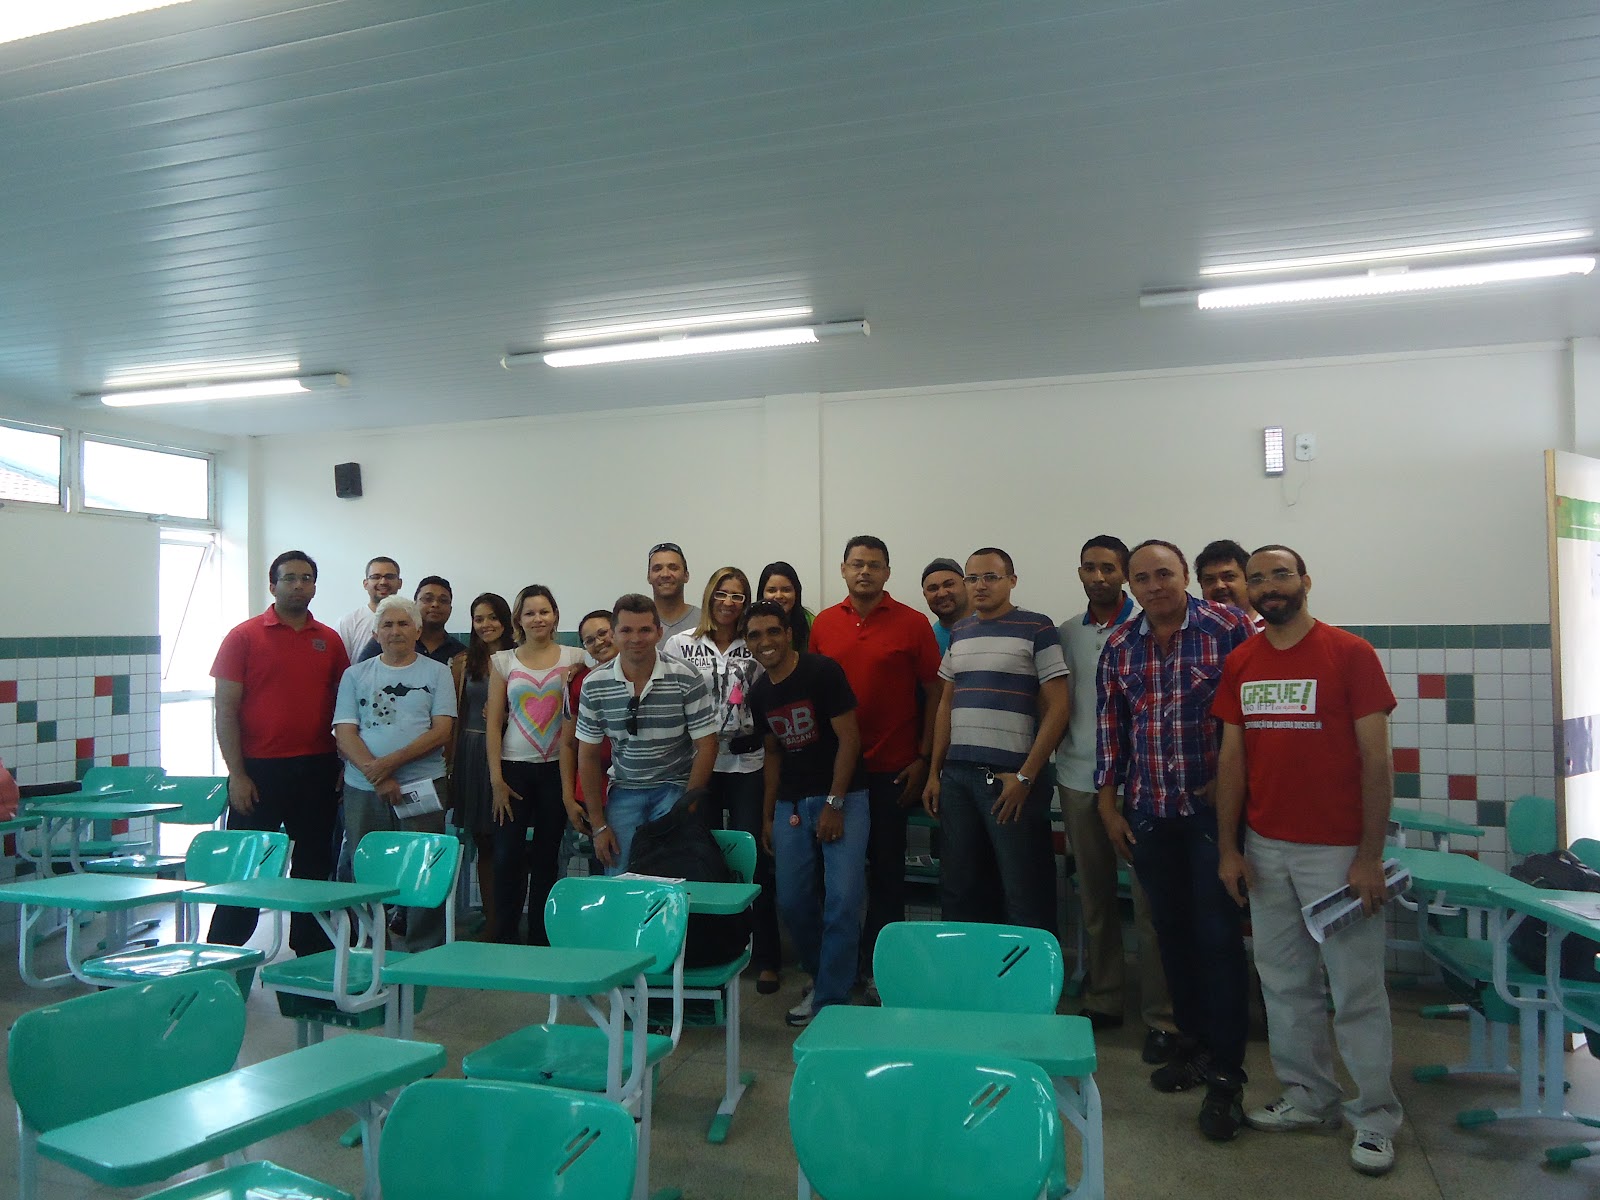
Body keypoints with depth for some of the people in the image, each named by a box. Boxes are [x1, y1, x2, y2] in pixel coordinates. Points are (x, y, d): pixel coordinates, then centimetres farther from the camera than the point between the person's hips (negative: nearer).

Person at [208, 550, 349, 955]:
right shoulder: (244, 636, -2)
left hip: (316, 771, 4)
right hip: (258, 771, -3)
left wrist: (344, 765, 5)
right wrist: (236, 774, -10)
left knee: (314, 867, 11)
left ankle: (311, 958, 23)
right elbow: (226, 710, -5)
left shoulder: (330, 640, 8)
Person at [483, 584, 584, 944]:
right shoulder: (503, 661, 5)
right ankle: (503, 938, 10)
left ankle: (541, 939, 17)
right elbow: (493, 723, 2)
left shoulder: (573, 658, 5)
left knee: (546, 857, 7)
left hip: (557, 768, 0)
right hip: (514, 767, 0)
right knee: (507, 856, -4)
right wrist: (496, 779, -4)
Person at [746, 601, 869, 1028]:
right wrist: (767, 816, 14)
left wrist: (834, 803, -15)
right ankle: (821, 978, 27)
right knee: (792, 900, 6)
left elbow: (849, 739, -12)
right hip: (791, 803, 6)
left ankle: (831, 1000, 0)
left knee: (843, 900, -12)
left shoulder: (822, 672, -12)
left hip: (841, 796, -6)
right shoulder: (759, 693, 8)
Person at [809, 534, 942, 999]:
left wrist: (923, 759, -5)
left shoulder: (913, 624, -3)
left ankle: (878, 965, 21)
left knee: (886, 867, 7)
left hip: (891, 768, -2)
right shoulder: (823, 624, 5)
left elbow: (933, 693, -1)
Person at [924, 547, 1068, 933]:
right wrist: (935, 772, 12)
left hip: (1011, 776, -6)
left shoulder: (1037, 629, -4)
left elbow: (1057, 708, -7)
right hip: (957, 775, 6)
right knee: (959, 889, 13)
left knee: (1025, 895, 1)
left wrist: (1025, 776, -12)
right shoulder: (958, 633, 14)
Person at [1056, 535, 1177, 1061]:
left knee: (1149, 900, -2)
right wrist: (1059, 751, 5)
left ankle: (1160, 1017, 7)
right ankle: (1103, 999, 26)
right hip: (1079, 780, 5)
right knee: (1094, 897, 13)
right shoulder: (1066, 633, 10)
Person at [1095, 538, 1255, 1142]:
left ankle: (1225, 1073, 8)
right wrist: (1109, 804, 8)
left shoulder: (1228, 626, -6)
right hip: (1148, 814, 4)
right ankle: (1192, 1041, 29)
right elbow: (1109, 726, 10)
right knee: (1171, 930, 12)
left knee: (1217, 934, -2)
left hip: (1212, 807, -4)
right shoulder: (1118, 647, 6)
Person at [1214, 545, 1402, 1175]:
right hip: (1265, 850, 4)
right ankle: (1309, 1098, 26)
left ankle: (1374, 1119, 17)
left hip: (1337, 850, -4)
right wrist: (1227, 850, 4)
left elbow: (1376, 758, -7)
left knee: (1356, 989, 3)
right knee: (1285, 982, 11)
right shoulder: (1239, 663, 7)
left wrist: (1369, 857, -11)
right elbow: (1231, 757, 9)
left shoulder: (1350, 654, -5)